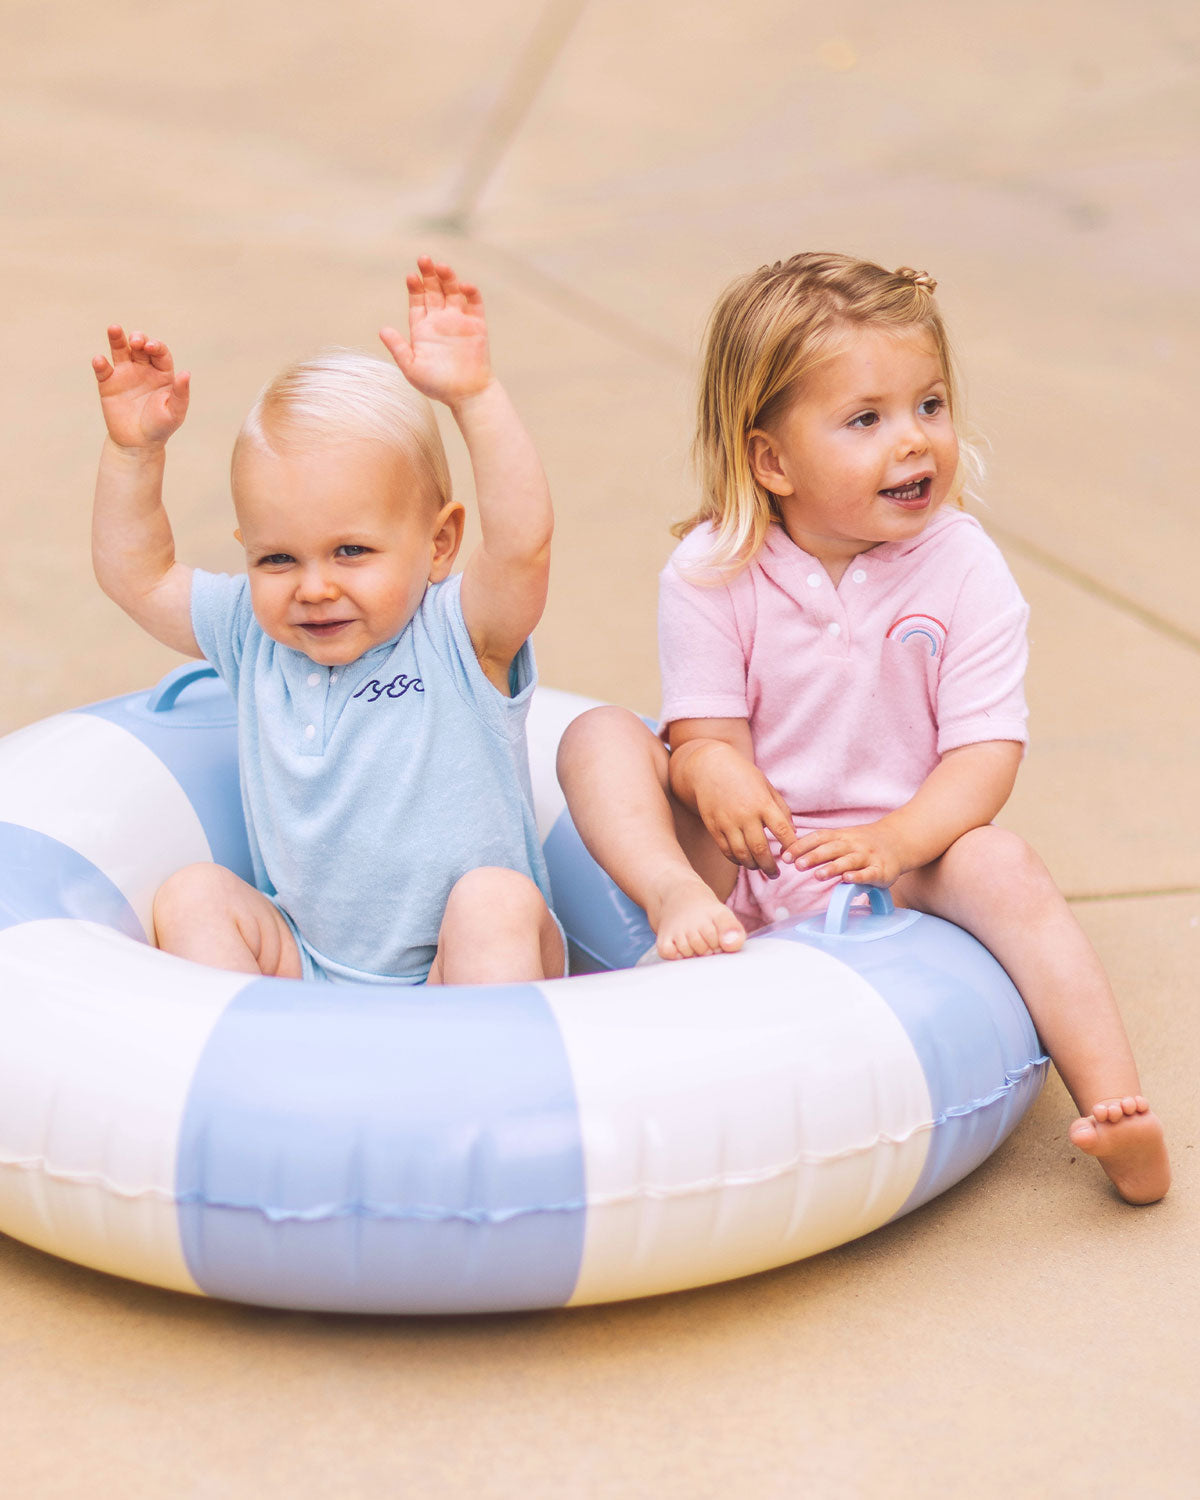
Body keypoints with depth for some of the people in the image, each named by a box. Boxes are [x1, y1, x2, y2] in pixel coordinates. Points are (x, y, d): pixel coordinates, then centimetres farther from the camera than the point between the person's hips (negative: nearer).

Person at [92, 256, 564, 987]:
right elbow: (135, 574, 11)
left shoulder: (459, 634, -12)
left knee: (496, 900, -32)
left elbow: (523, 541, -30)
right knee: (194, 895, -15)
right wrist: (135, 449, -2)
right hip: (304, 971, 5)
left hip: (461, 970, -4)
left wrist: (475, 396, -39)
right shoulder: (253, 635, 4)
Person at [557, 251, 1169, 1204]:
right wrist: (715, 773, -34)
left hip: (896, 864, -1)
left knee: (1002, 868, -30)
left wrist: (899, 840, -31)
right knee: (599, 739, -16)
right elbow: (706, 729, -7)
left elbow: (986, 750, -12)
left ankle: (1116, 1106, -34)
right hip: (746, 859, 1)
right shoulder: (714, 572, -7)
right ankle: (678, 901, -38)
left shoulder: (964, 570, -7)